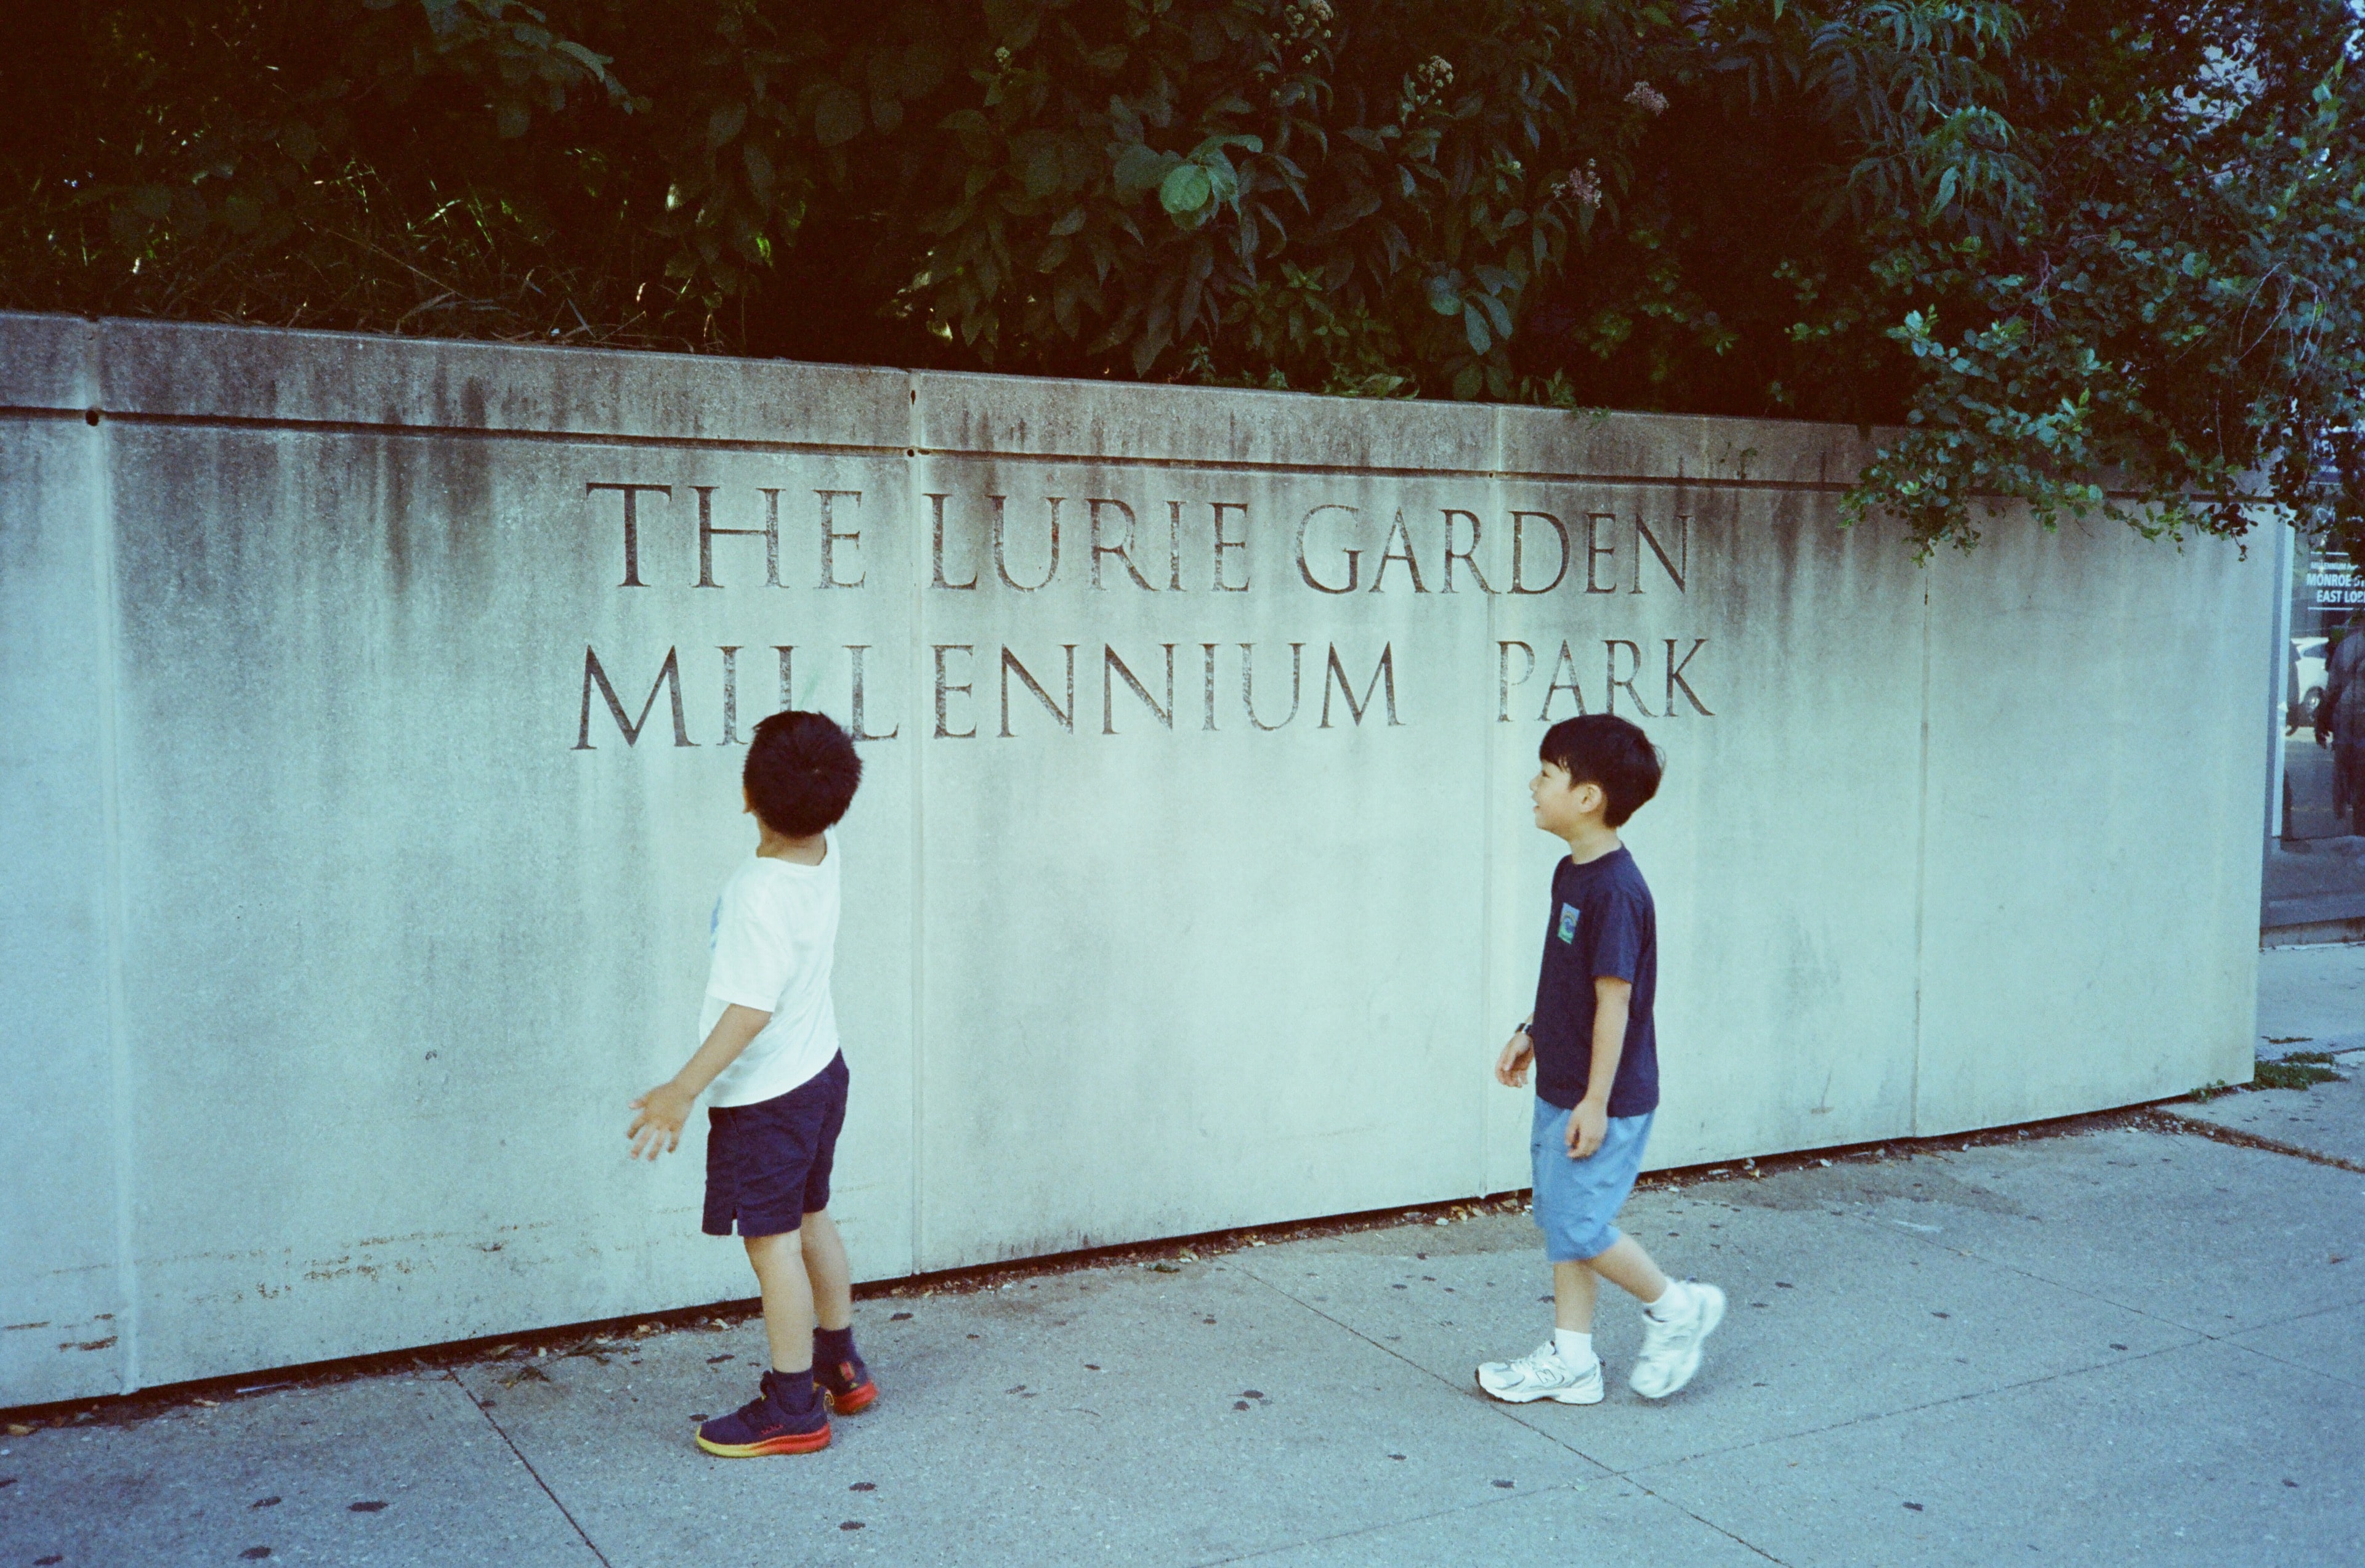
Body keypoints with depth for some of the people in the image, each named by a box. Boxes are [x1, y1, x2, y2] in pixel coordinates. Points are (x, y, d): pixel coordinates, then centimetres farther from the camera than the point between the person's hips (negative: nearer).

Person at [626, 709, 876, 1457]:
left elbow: (752, 1009, -29)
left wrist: (682, 1090, -28)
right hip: (819, 1071, 9)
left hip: (763, 1095, -9)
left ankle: (793, 1410, 11)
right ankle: (841, 1369, 35)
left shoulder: (760, 892, -27)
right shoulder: (826, 856, -4)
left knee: (772, 1243, 1)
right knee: (812, 1221, 21)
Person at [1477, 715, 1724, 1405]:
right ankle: (1571, 1360, 22)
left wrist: (1597, 1101, -21)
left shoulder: (1615, 891, -22)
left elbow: (1614, 998, -22)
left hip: (1601, 1099, -10)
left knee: (1577, 1227, -4)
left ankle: (1675, 1307, 17)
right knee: (1560, 1225, 13)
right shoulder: (1571, 873, 8)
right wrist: (1530, 1035, 19)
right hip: (1559, 1089, 10)